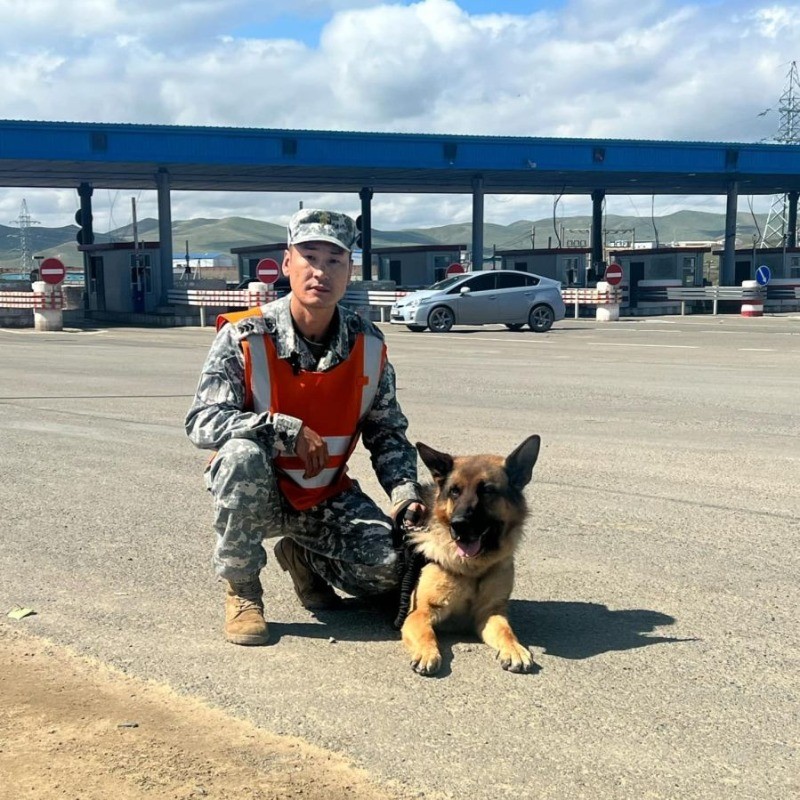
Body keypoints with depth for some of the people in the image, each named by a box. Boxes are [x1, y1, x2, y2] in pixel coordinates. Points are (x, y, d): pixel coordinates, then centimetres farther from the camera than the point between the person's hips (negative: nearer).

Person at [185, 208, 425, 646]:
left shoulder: (369, 344, -5)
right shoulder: (244, 336, -17)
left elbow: (387, 431, 5)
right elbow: (202, 422, -23)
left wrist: (405, 492, -12)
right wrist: (289, 430, -31)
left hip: (327, 497, 3)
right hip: (254, 492, -3)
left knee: (394, 568, -16)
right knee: (243, 452, -37)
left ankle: (302, 556, 16)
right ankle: (240, 589, -14)